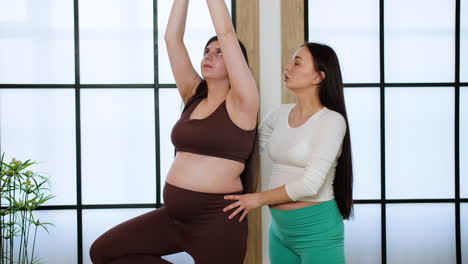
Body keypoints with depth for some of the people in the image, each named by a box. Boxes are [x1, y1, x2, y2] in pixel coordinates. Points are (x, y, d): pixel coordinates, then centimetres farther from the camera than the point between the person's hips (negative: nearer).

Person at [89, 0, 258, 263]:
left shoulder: (240, 103, -7)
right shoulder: (194, 97, 10)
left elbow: (227, 33, -13)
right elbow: (172, 38, 6)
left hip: (217, 221, -6)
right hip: (174, 215, 7)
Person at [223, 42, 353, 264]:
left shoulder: (332, 121, -14)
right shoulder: (281, 114, 6)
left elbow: (310, 185, -19)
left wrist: (259, 199, -10)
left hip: (317, 229, -6)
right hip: (279, 228, 6)